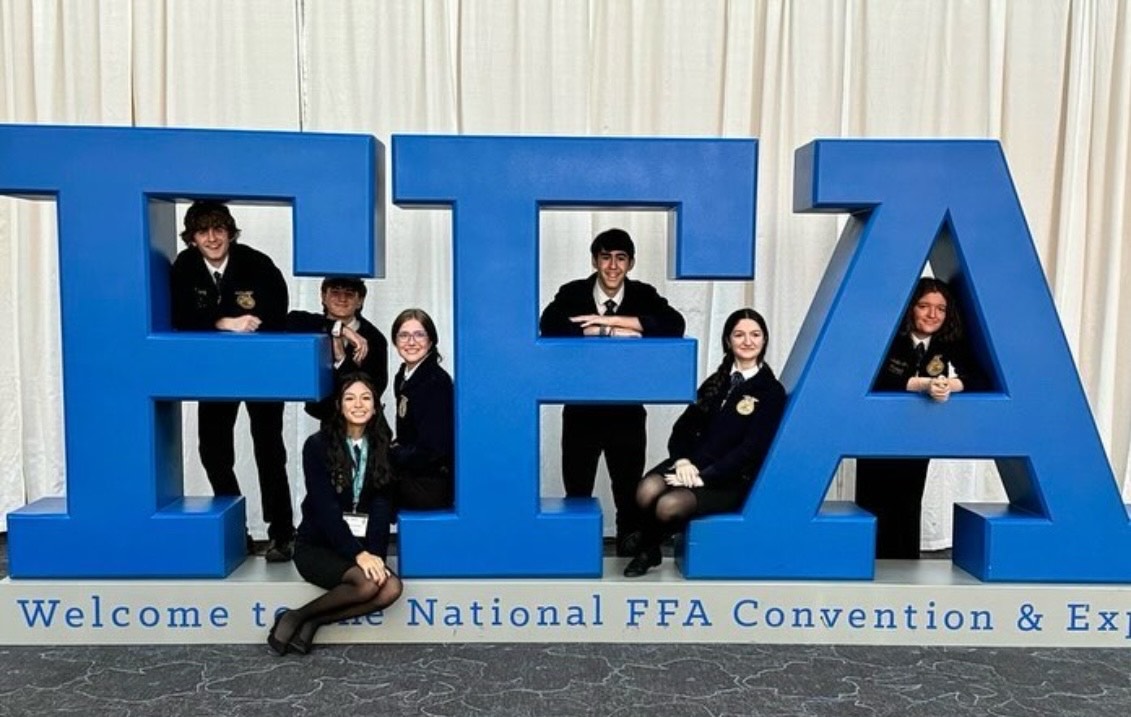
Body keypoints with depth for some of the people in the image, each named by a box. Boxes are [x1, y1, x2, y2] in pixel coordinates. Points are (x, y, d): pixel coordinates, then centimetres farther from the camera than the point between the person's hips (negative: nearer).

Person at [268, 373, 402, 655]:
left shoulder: (381, 449, 5)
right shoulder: (318, 445, -7)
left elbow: (382, 508, -2)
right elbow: (324, 506, -14)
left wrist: (375, 554, -17)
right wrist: (358, 554, -24)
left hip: (362, 546, 4)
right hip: (317, 545, -4)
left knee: (391, 588, -25)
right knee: (367, 583, -31)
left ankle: (311, 622, -12)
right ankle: (296, 617, -10)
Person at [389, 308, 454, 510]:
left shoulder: (437, 382, -17)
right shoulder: (403, 377, 8)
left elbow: (431, 450, -20)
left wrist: (387, 455, -11)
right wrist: (390, 449, -3)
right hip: (409, 476, 8)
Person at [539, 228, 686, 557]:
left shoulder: (644, 295, -2)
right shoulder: (572, 293, -4)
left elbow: (675, 325, -22)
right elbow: (549, 326, -25)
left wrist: (609, 320, -26)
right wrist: (614, 331, -29)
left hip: (627, 413, 0)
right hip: (581, 411, 0)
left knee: (630, 493, 11)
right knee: (576, 493, 13)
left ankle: (632, 555, 29)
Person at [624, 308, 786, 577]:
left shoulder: (772, 392, -1)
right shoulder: (716, 382, 17)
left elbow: (752, 448, -11)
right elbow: (684, 426, 11)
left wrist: (704, 477, -18)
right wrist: (683, 460, -11)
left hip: (732, 479, -4)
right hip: (693, 464, 4)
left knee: (670, 506, -30)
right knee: (647, 492, -27)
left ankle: (649, 550, 5)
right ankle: (647, 550, 4)